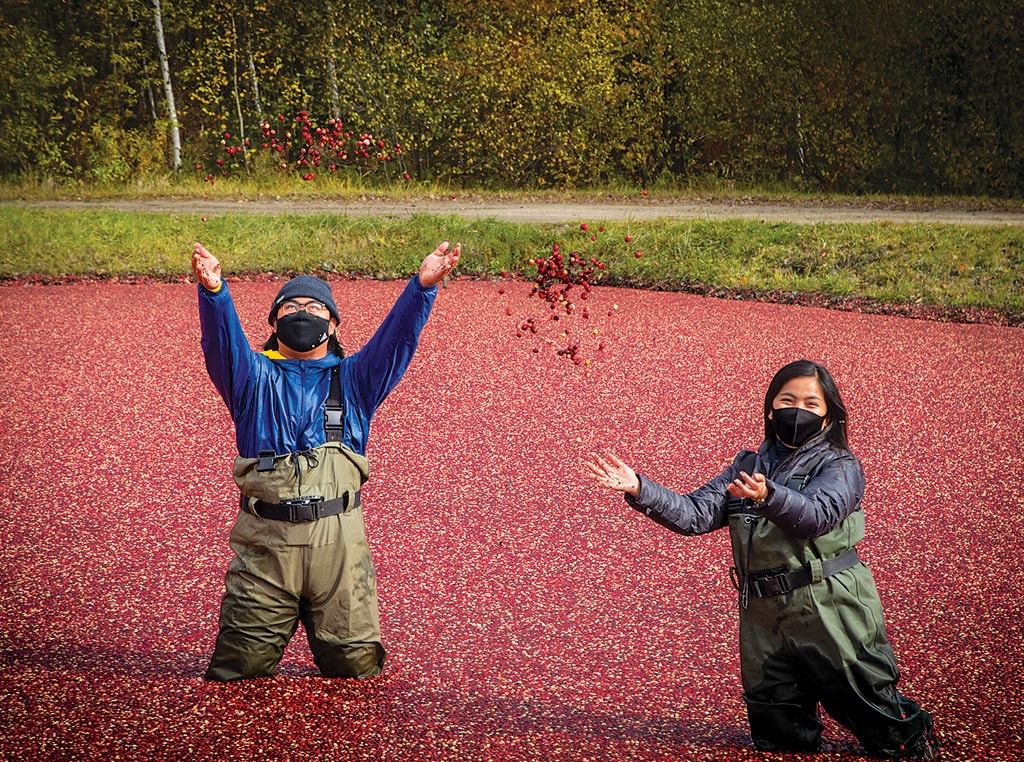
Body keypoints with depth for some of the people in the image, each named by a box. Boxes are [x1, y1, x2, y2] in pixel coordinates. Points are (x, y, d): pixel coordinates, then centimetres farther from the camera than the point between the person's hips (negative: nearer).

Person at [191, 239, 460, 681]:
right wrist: (213, 291, -29)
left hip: (339, 543, 1)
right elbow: (223, 342, -8)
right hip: (264, 544, 0)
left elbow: (395, 338, 0)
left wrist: (423, 286, -18)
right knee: (238, 671, 3)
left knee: (357, 667, 5)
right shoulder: (255, 379, 12)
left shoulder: (353, 381, 15)